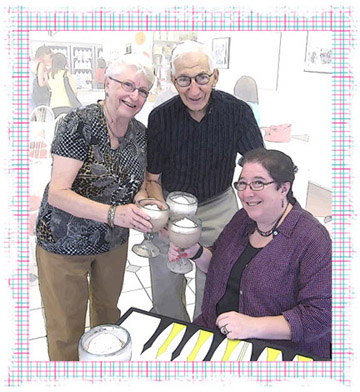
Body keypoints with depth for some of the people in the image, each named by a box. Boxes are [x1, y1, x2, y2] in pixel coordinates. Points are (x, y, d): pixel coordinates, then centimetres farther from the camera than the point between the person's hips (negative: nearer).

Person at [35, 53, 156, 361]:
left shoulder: (140, 133, -2)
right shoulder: (79, 123, -22)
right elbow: (57, 193, -27)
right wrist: (113, 213, -40)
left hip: (114, 240, 6)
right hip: (65, 242, -6)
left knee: (108, 309, 27)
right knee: (66, 331, 9)